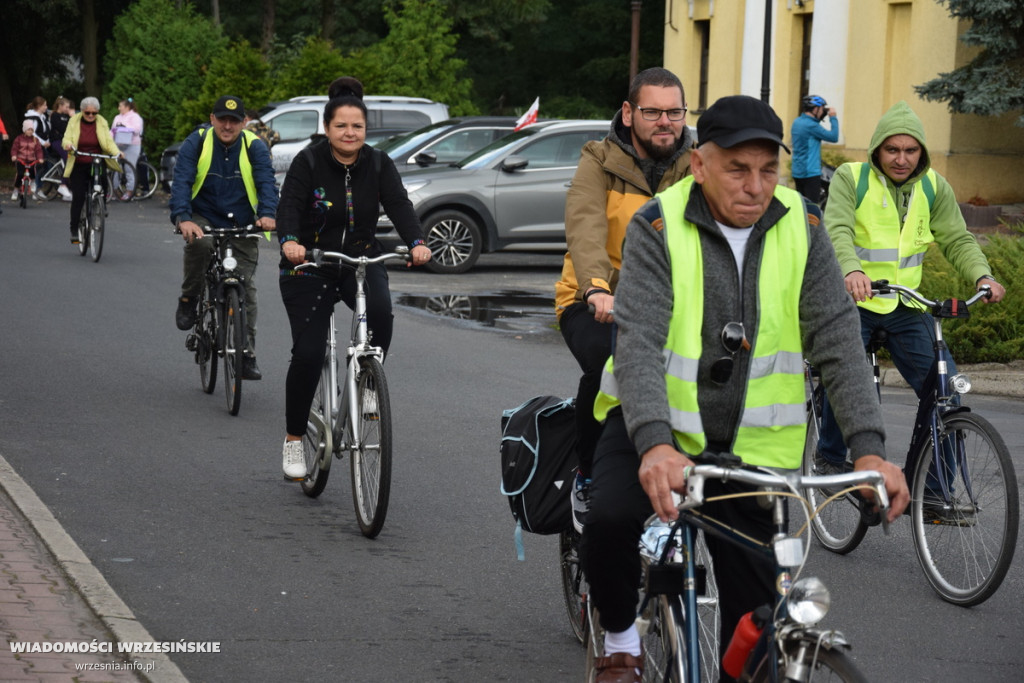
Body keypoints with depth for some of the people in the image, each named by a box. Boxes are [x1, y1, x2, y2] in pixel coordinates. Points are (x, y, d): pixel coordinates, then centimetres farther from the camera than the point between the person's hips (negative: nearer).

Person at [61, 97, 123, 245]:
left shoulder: (102, 123, 5)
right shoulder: (74, 121, 2)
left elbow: (109, 141, -2)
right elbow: (67, 138, -5)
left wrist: (117, 152, -22)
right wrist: (68, 145, -29)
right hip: (78, 166, -1)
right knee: (78, 197, -9)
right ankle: (74, 230, -2)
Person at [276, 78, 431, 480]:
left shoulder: (378, 164, -1)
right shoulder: (308, 162, -9)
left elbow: (399, 205, -14)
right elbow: (289, 207, -21)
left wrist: (416, 243, -33)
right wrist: (289, 241, -43)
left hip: (361, 262, 2)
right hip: (309, 267, -2)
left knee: (380, 311, -31)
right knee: (308, 354, -12)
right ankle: (293, 439, 4)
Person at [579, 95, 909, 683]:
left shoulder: (802, 227, -7)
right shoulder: (660, 227, -15)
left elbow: (837, 341, -10)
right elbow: (637, 343, -26)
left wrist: (869, 449, -23)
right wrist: (655, 444, -43)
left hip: (749, 445, 3)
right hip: (656, 425, -2)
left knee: (754, 615, 3)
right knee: (611, 521, -30)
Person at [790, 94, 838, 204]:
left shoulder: (797, 122, 9)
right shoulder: (811, 125, -18)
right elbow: (834, 137, -17)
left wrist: (821, 118, 15)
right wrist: (833, 118, -7)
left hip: (797, 172, 9)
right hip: (810, 172, -9)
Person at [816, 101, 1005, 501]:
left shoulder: (935, 189, 5)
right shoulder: (851, 178, -6)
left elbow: (957, 240, 3)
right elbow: (837, 230, -20)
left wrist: (982, 276, -17)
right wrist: (851, 270, -41)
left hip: (907, 307, 4)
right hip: (853, 302, -3)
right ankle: (831, 458, 3)